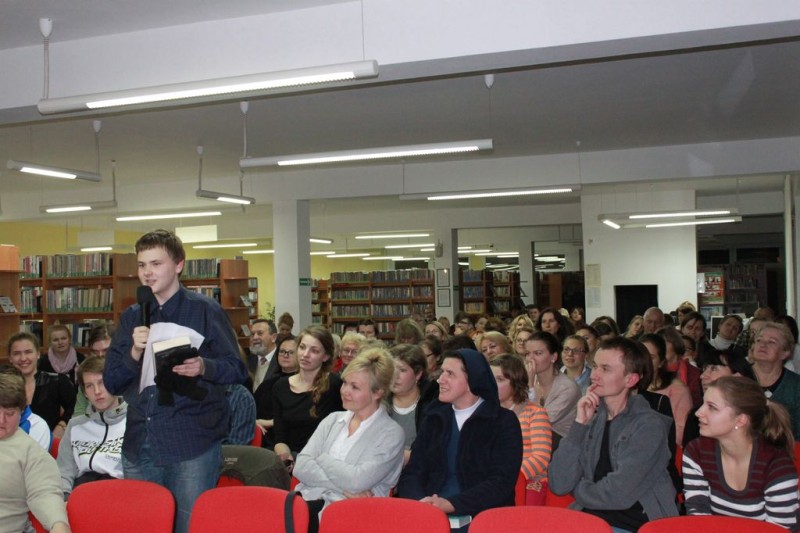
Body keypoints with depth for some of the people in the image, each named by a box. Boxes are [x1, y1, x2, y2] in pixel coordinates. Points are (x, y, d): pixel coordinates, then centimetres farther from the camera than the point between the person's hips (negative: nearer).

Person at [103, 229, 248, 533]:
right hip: (138, 445, 5)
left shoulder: (205, 310, -2)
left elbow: (237, 370, -3)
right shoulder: (131, 318, 11)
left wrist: (204, 367, -22)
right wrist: (134, 353, -9)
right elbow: (111, 383, 9)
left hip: (192, 444, -4)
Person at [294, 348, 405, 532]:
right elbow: (301, 467, 2)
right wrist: (342, 488, -10)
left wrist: (322, 459, 0)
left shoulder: (391, 433, -2)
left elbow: (356, 481, -14)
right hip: (311, 502, 5)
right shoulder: (332, 420, 15)